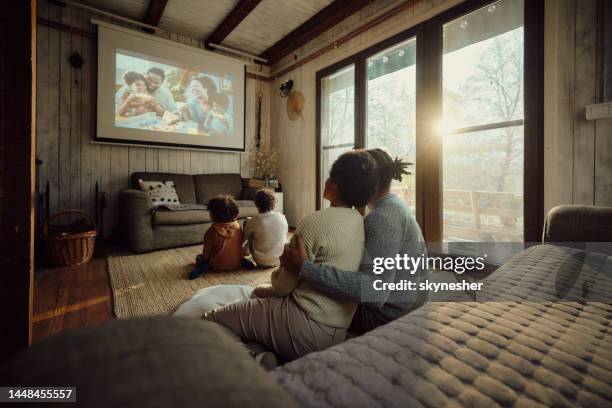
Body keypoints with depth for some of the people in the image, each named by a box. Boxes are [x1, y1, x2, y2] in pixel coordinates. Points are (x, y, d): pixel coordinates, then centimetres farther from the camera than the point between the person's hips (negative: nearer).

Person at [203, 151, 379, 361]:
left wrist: (275, 276, 9)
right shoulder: (360, 221, 2)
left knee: (211, 321, -1)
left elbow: (282, 285, -14)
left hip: (308, 330, -9)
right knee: (259, 291, 27)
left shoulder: (316, 222, -23)